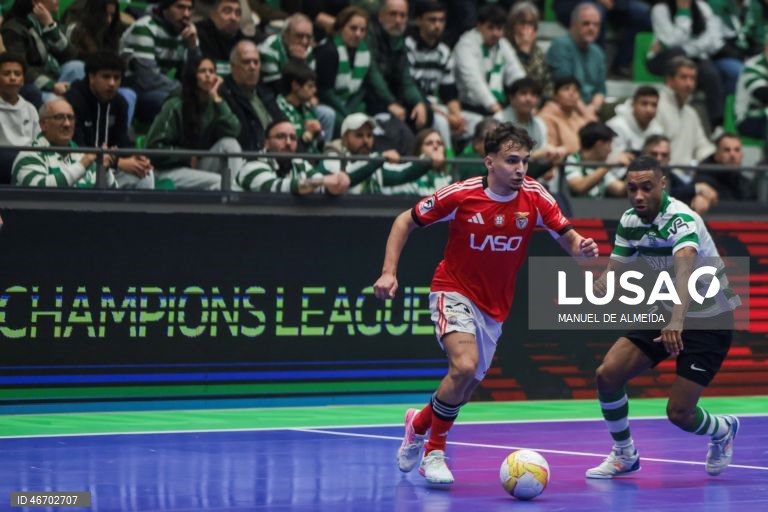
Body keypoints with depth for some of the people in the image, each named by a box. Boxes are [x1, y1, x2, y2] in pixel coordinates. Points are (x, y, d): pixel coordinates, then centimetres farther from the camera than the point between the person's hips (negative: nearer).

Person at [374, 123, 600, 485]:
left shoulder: (535, 197, -12)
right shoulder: (459, 195, -18)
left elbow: (568, 237, -8)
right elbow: (406, 221, -6)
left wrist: (581, 247, -32)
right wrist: (389, 272, -14)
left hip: (494, 306, 4)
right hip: (454, 292, -4)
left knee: (464, 390, 12)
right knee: (465, 365, -29)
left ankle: (419, 423, 46)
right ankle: (434, 451, -9)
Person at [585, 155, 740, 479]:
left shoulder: (680, 220, -29)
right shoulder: (629, 221, -5)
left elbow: (685, 268, -47)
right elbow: (614, 270, -1)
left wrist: (677, 321, -63)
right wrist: (601, 285, -26)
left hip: (708, 321, -6)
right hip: (664, 312, 6)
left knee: (679, 413, -10)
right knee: (608, 373, -9)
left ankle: (723, 431, 26)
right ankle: (624, 455, 13)